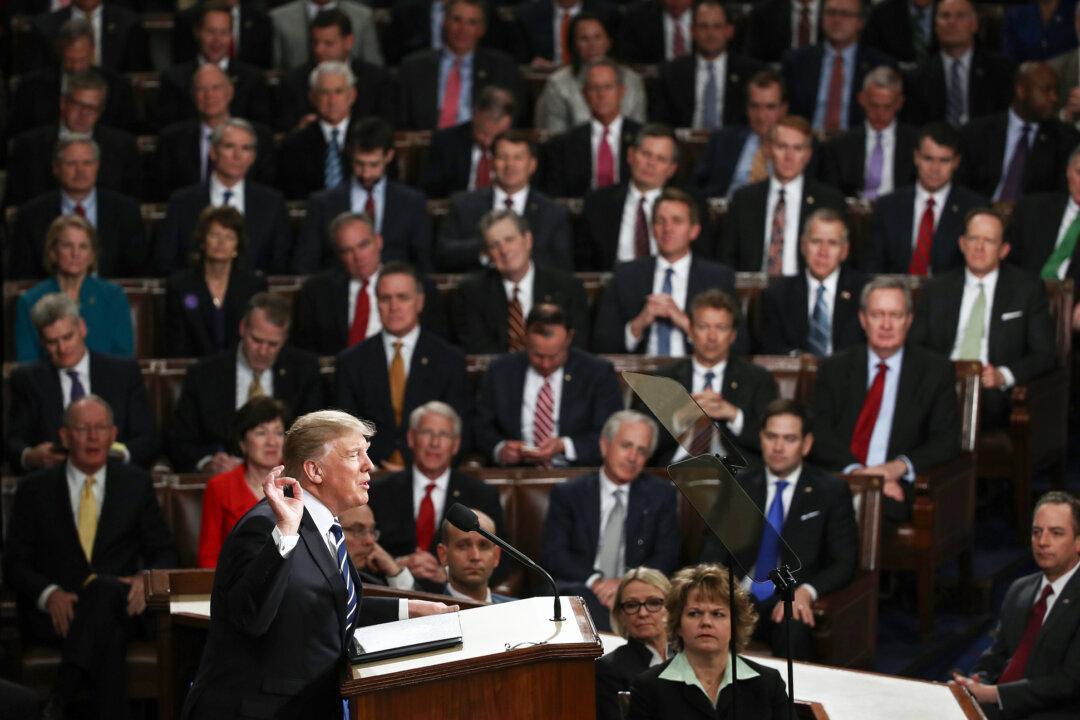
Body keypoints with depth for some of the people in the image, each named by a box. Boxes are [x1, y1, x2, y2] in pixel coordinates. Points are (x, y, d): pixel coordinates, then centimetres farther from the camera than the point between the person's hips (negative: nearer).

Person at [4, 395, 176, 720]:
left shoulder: (136, 483, 15)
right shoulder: (35, 489, 11)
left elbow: (163, 553, 16)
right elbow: (15, 563, 7)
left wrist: (144, 580, -10)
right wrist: (50, 594, -16)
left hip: (119, 605, 1)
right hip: (53, 614, -1)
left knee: (104, 588, -39)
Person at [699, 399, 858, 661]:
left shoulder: (831, 491, 7)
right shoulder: (737, 488, 15)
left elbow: (844, 563, 2)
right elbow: (713, 554, 11)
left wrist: (806, 591, -18)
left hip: (793, 603, -2)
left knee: (793, 630, -38)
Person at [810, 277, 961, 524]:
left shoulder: (935, 370, 12)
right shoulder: (834, 369, 16)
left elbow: (947, 440, 4)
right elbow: (819, 433, 4)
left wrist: (900, 466, -15)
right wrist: (855, 470, -17)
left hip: (897, 486, -2)